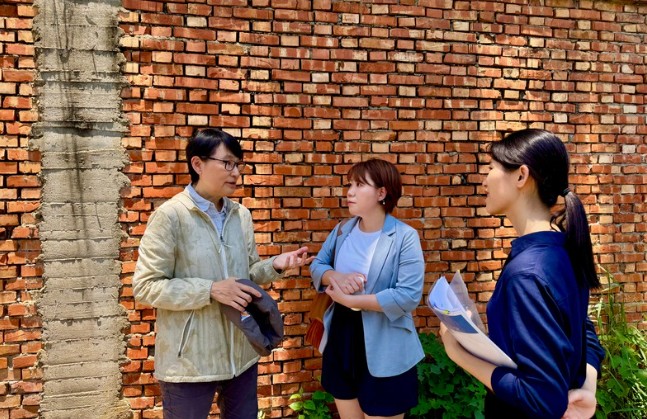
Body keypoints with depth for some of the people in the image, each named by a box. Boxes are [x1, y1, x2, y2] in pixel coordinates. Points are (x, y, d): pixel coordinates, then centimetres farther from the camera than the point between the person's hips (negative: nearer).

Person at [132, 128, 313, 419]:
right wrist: (211, 290, -22)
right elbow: (146, 286, -15)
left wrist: (275, 265, -8)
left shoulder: (241, 215, 5)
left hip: (241, 353, 6)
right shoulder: (170, 216, -13)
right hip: (190, 362, -5)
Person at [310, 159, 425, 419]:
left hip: (383, 349, -6)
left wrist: (350, 300, -21)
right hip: (341, 338, 6)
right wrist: (335, 276, -15)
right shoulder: (343, 230, 3)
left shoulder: (404, 237, -16)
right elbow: (317, 266, 9)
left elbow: (409, 296, -23)